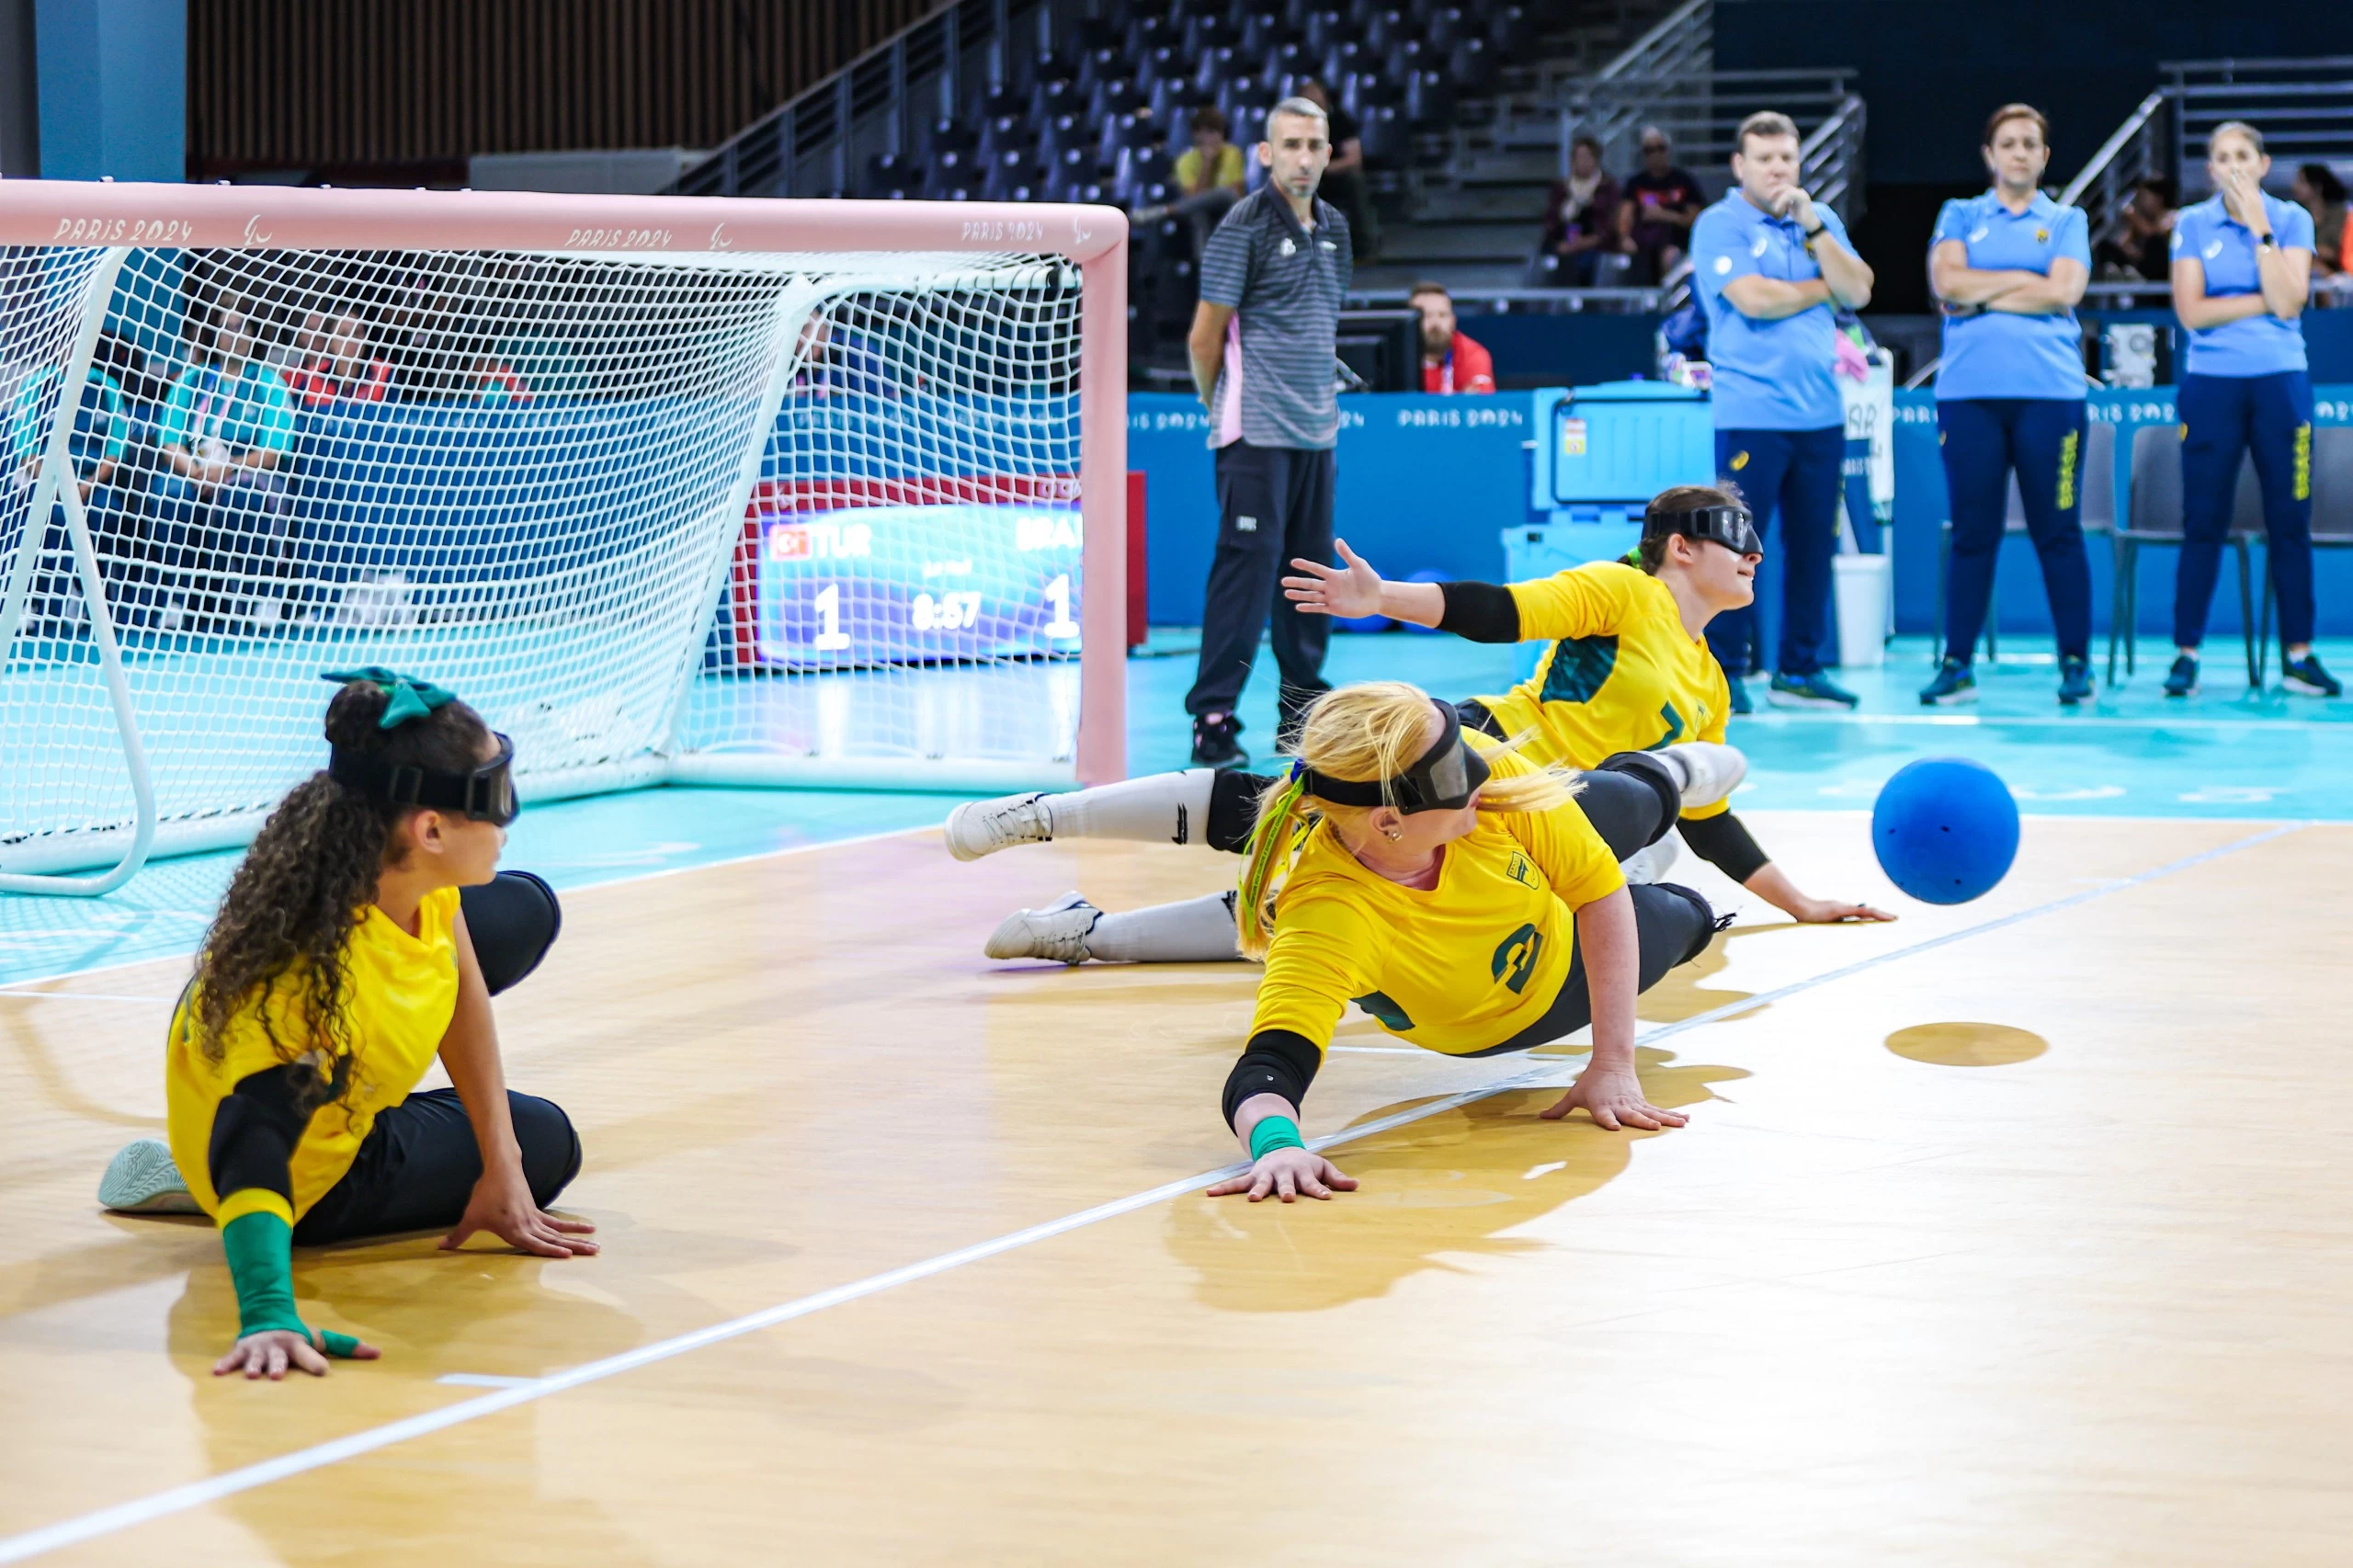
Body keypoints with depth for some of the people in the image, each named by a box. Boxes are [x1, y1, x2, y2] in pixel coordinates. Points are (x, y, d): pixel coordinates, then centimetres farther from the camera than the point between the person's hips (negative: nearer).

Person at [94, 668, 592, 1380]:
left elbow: (462, 990, -9)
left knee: (527, 913, 17)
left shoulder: (415, 876, -24)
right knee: (547, 1143, 13)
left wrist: (502, 1170, -8)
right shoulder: (318, 977, -46)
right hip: (315, 1185, -7)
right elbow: (252, 1153, -51)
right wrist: (268, 1315, -64)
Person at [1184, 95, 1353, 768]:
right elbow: (1204, 338, -6)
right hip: (1257, 432, -7)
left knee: (1311, 563, 11)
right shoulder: (1245, 226, -9)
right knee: (1248, 561, -11)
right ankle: (1213, 717, -9)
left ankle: (1303, 706, 20)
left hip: (1316, 431, 7)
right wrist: (1218, 408, 3)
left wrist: (1325, 397, 18)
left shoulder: (1333, 227, 13)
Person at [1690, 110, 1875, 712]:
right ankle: (1723, 672, 0)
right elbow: (1752, 299, -16)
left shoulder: (1821, 222, 15)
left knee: (1813, 544, 7)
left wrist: (1812, 227, -6)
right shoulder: (1720, 225, -2)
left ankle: (1799, 669, 15)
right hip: (1752, 411, -6)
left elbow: (1857, 291, 3)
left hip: (1821, 413, 6)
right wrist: (1822, 289, -1)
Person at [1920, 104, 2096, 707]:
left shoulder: (2066, 221, 13)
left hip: (2049, 390, -1)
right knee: (1972, 532, 1)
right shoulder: (1960, 216, 15)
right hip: (1968, 391, 1)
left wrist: (1981, 294, -3)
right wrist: (2025, 279, -2)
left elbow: (2063, 292, -4)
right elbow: (1946, 280, -2)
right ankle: (1956, 664, 6)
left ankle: (2075, 663, 4)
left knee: (2058, 532, -1)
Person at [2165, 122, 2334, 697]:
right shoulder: (2192, 225, 3)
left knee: (2289, 520, 1)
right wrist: (2263, 302, -9)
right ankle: (2186, 654, 4)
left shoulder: (2291, 220, 3)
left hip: (2280, 382, 0)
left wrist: (2259, 228, -12)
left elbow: (2288, 303, -11)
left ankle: (2298, 655, 7)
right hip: (2211, 385, 0)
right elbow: (2191, 311, -7)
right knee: (2203, 521, -1)